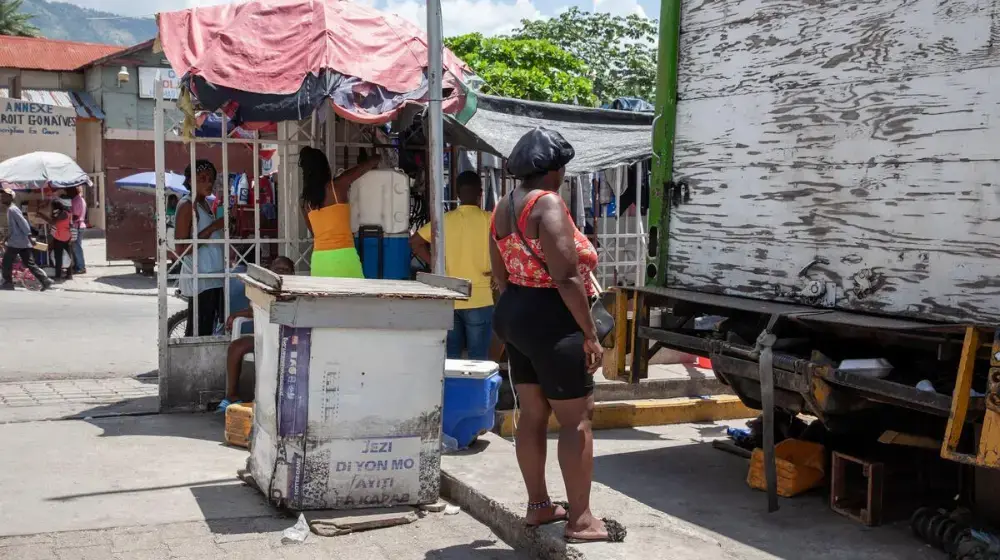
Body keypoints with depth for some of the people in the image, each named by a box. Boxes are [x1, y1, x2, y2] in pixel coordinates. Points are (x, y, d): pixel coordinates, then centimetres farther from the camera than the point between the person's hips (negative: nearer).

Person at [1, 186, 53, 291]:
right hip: (24, 242, 9)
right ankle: (45, 281, -3)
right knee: (30, 263, 5)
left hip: (16, 242, -9)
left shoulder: (12, 209, -13)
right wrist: (9, 237, 31)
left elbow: (23, 223, -20)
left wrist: (29, 237, -23)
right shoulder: (11, 209, 17)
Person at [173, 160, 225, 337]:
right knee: (198, 333, -9)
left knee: (210, 330, 5)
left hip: (214, 278, 8)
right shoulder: (187, 205, -9)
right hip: (199, 280, -8)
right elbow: (180, 249, -16)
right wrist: (213, 227, -17)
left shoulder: (206, 204, 16)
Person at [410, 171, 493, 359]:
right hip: (479, 299, -3)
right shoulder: (488, 219, -5)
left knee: (450, 357, 12)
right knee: (478, 359, 3)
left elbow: (415, 242, 7)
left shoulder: (445, 219, 4)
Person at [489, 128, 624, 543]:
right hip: (551, 320, -9)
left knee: (532, 414, 15)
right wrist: (589, 333, -18)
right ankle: (580, 520, 2)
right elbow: (566, 277, -22)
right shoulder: (548, 203, -17)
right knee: (576, 419, -2)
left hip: (513, 314, 9)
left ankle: (538, 506, 23)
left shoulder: (503, 207, 11)